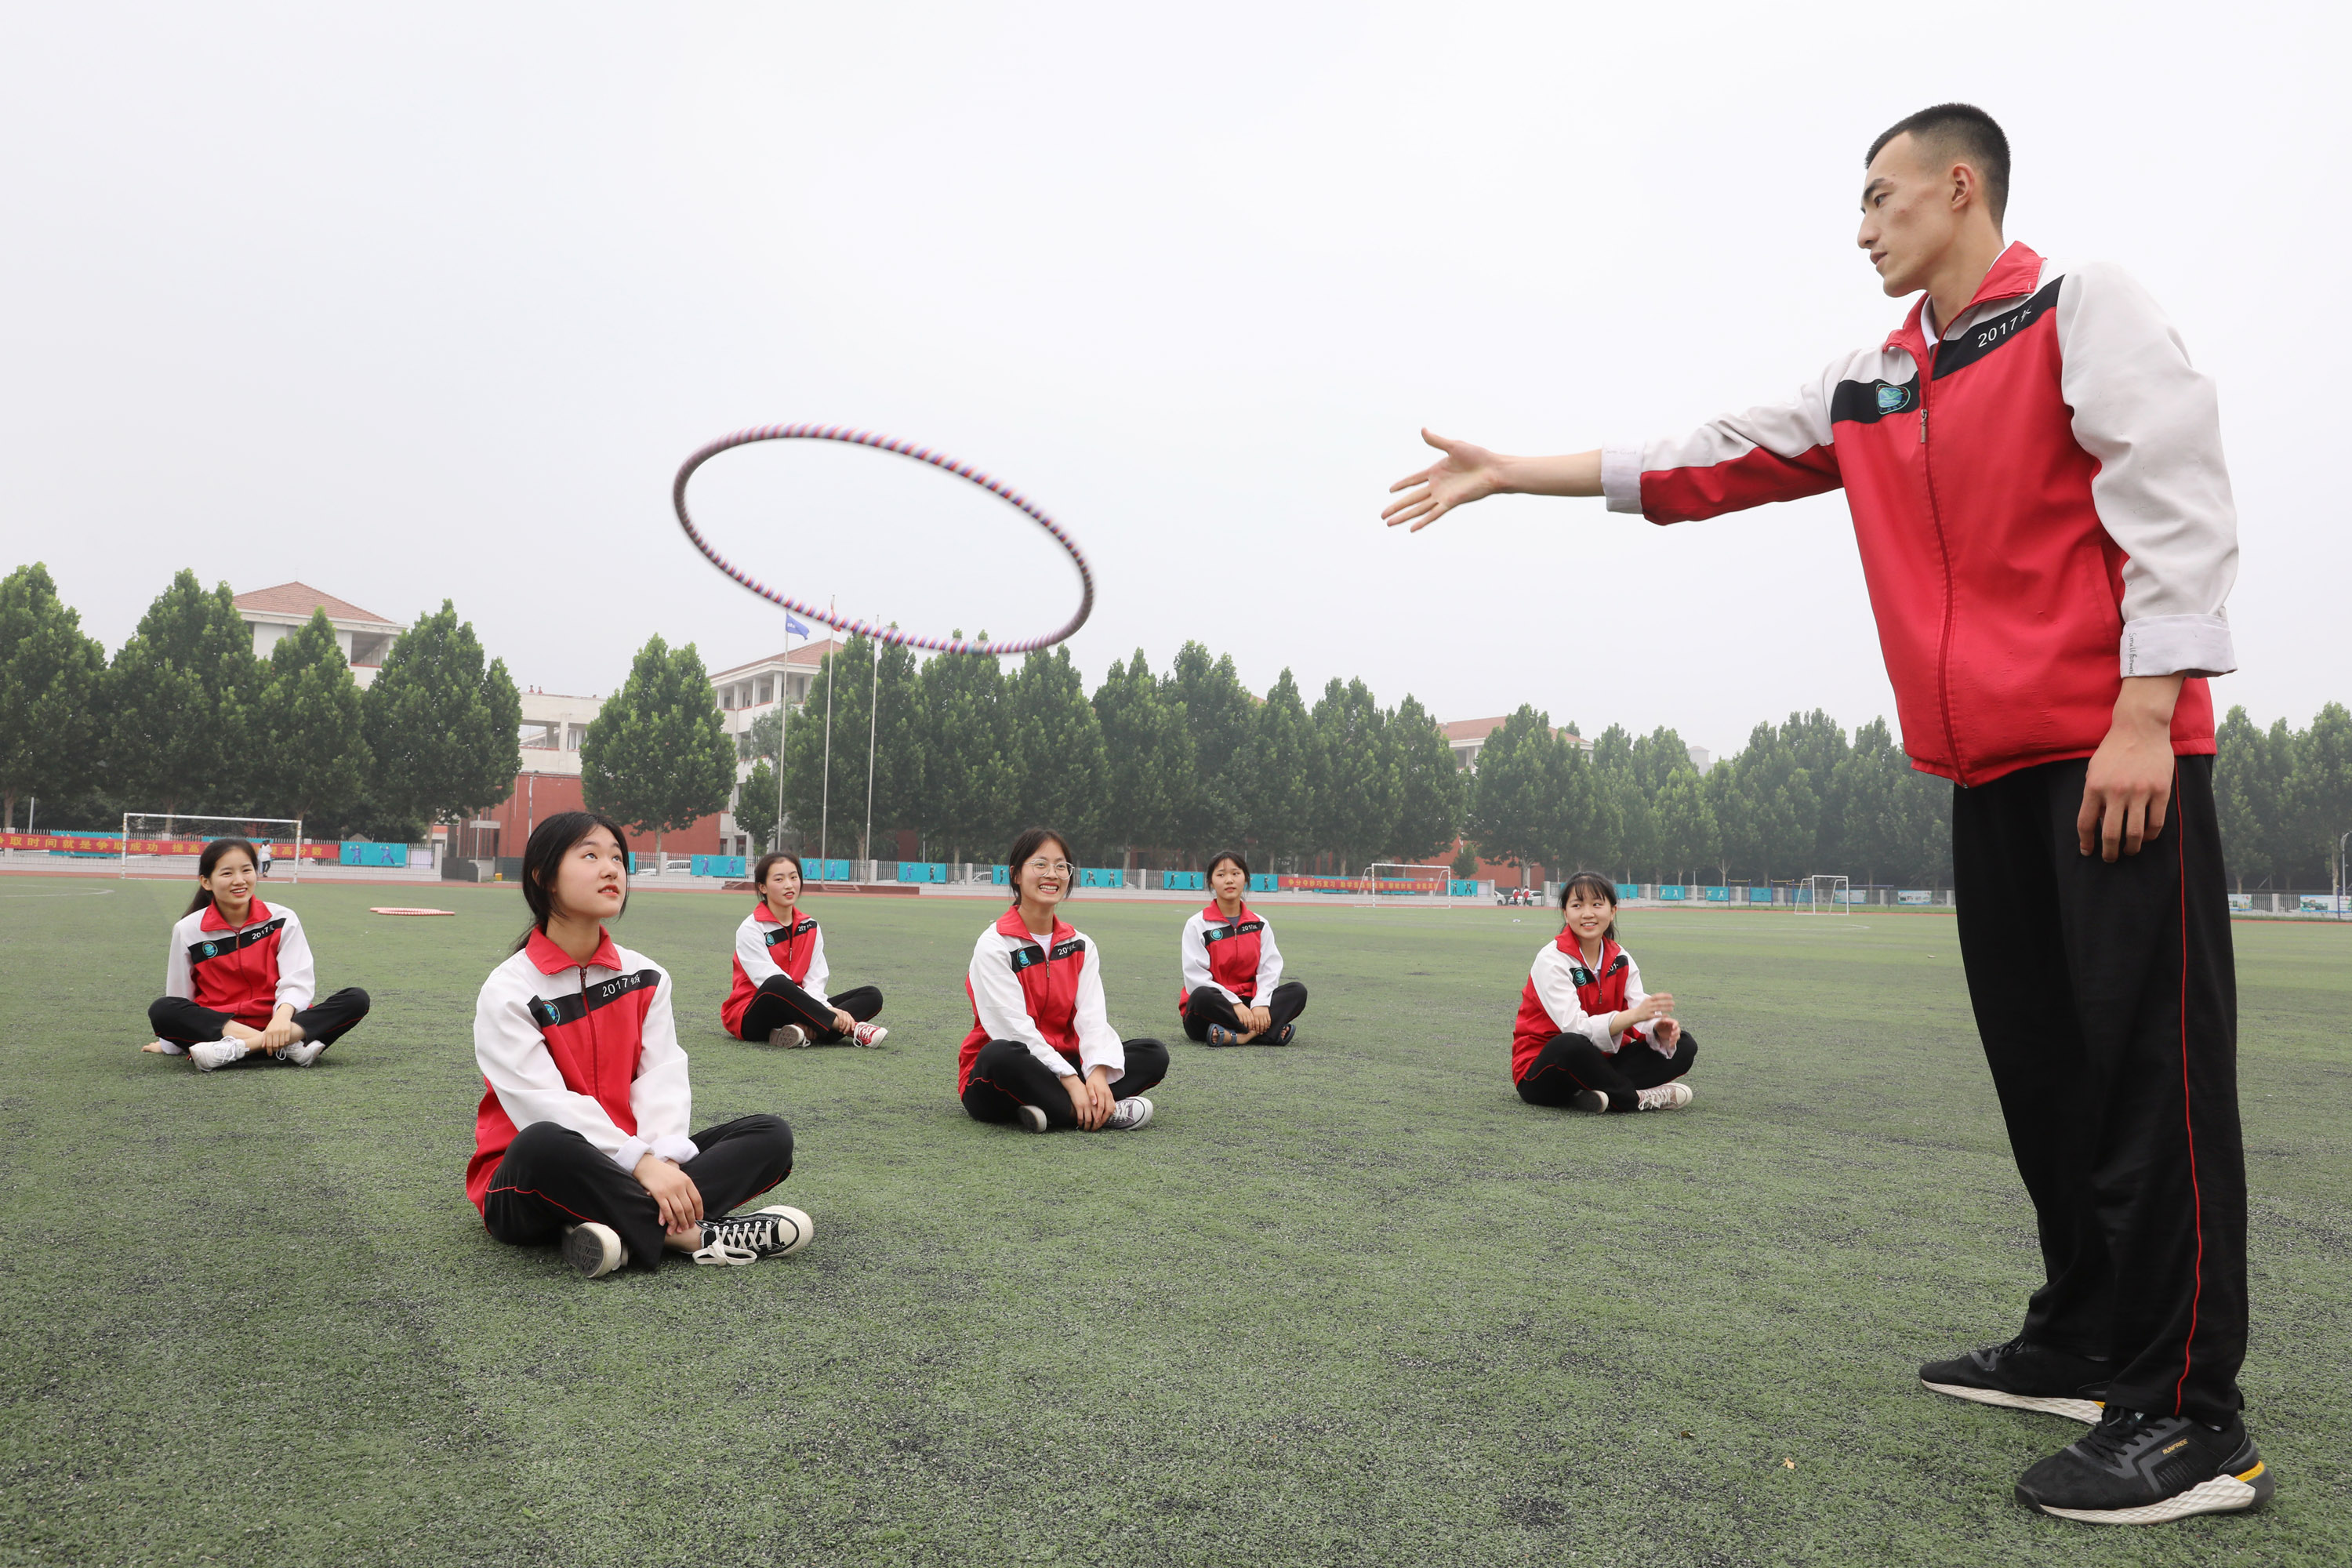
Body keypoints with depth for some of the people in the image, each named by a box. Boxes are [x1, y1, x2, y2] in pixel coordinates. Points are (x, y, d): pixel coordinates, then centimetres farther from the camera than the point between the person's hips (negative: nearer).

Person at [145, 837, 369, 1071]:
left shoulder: (283, 920, 1)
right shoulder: (188, 930, 3)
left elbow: (297, 982, -9)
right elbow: (178, 997, 11)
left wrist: (282, 1017, -27)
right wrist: (169, 1044, 15)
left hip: (276, 1024, 0)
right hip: (215, 1026, 0)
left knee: (356, 999, -24)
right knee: (162, 1010, -31)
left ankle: (238, 1048, -36)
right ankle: (290, 1045, -38)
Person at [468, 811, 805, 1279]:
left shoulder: (646, 977, 8)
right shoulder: (507, 991, -8)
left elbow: (661, 1078, -3)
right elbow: (546, 1106, -19)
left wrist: (664, 1158, -23)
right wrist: (641, 1162, -30)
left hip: (631, 1170, 5)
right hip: (525, 1196, -5)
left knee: (771, 1135, -12)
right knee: (543, 1144, -41)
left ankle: (626, 1232, -32)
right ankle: (690, 1235, -30)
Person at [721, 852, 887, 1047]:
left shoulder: (810, 927, 9)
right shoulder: (750, 929, -9)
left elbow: (815, 982, 0)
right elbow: (773, 983, -21)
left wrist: (826, 1009, -25)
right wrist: (832, 1015, -30)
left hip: (795, 1012, 6)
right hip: (752, 1019, -6)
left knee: (871, 996, -11)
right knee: (778, 985, -40)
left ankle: (802, 1030, -35)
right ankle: (850, 1029, -34)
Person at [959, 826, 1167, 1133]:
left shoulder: (1081, 946, 8)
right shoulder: (995, 945, -10)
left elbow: (1092, 1018, -5)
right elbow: (1015, 1027, -19)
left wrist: (1098, 1074, -25)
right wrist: (1072, 1081, -27)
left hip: (1059, 1066, 6)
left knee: (1154, 1054, -11)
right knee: (1000, 1054, -40)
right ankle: (1104, 1114, -31)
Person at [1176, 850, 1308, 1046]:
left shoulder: (1259, 924, 9)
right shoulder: (1197, 925, -3)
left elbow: (1270, 969, -1)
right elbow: (1196, 978, -13)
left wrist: (1261, 1004, -21)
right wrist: (1235, 1004, -23)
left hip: (1247, 1003, 4)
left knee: (1298, 991, -17)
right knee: (1202, 996, -38)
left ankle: (1237, 1035, -35)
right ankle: (1268, 1031, -34)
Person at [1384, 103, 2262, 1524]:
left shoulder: (2083, 310, -1)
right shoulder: (1872, 388, 18)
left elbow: (2176, 506, -10)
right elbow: (1703, 463, 19)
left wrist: (2142, 715, -18)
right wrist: (1506, 472, 18)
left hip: (2115, 751, -7)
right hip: (1991, 767, 7)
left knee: (2149, 1065, -8)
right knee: (2042, 1062, 10)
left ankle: (2191, 1420, -2)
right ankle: (2083, 1346, 21)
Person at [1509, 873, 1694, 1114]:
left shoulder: (1621, 959, 3)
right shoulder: (1551, 959, -16)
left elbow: (1641, 1013, -6)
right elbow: (1575, 1026, -27)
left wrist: (1660, 1029, -30)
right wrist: (1635, 1015, -39)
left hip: (1598, 1062, 7)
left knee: (1684, 1045, -6)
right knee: (1571, 1044, -41)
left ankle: (1596, 1093, -21)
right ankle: (1638, 1100, -18)